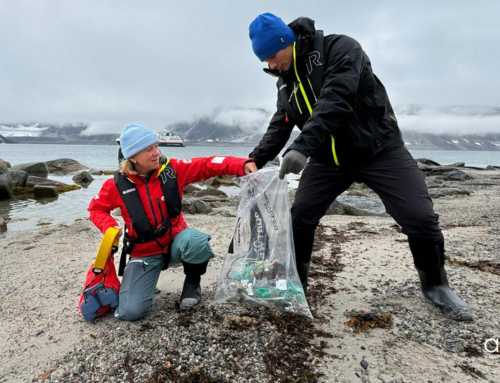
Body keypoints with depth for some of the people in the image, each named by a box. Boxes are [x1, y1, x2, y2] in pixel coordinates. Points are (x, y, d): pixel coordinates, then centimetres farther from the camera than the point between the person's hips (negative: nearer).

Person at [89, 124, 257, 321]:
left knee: (196, 241, -38)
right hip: (144, 251, 0)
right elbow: (96, 209, 6)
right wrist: (111, 228, -15)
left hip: (175, 240, 0)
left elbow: (207, 164, -15)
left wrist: (242, 165, -31)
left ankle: (192, 282, -4)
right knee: (131, 311, -15)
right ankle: (147, 275, 20)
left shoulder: (172, 169, -10)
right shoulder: (118, 184, -10)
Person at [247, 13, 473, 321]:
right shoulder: (286, 82, 5)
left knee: (420, 218, -8)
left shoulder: (340, 49, -16)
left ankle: (436, 286, 18)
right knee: (299, 217, -2)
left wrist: (303, 147, -45)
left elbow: (334, 101, -33)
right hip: (327, 158, 5)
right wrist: (254, 161, -8)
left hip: (378, 148, -5)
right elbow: (278, 129, 7)